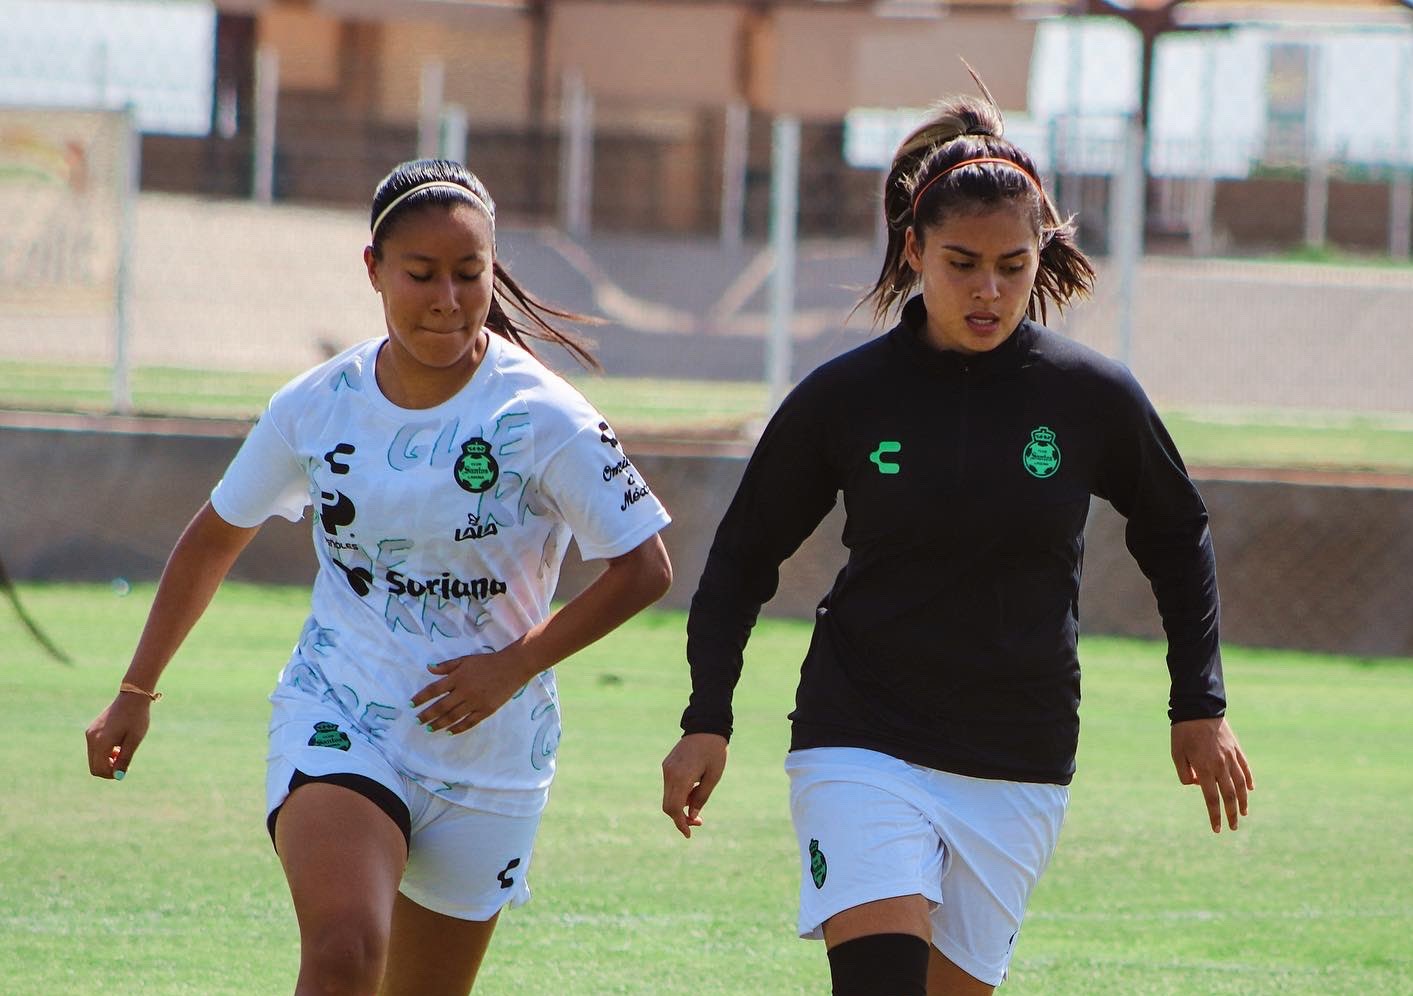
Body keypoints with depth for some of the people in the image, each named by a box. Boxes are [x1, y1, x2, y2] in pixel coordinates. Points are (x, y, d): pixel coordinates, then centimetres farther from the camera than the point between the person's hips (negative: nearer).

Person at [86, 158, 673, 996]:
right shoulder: (317, 407, -2)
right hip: (337, 721, 0)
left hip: (488, 757, 0)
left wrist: (514, 666, -15)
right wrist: (136, 693, 18)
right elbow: (214, 541, 13)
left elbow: (643, 570, -5)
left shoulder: (543, 420, -11)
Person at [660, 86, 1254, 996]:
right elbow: (745, 555, 9)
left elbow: (1179, 536, 16)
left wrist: (1201, 707, 13)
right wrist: (708, 720, 3)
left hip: (1020, 771, 2)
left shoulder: (1095, 397, -1)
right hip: (862, 746, -2)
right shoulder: (844, 397, -3)